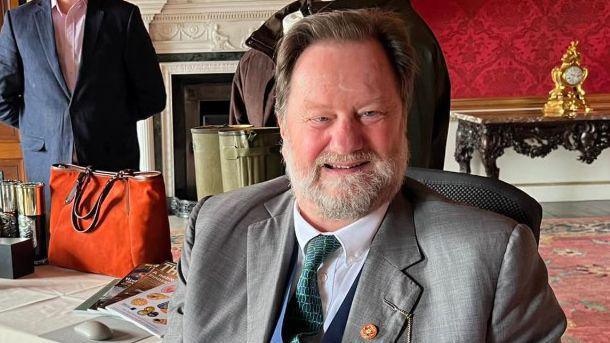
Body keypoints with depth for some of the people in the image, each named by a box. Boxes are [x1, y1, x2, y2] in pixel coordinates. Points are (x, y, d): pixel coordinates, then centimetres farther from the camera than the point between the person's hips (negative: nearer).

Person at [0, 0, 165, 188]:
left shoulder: (124, 15, 0)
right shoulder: (17, 20, 6)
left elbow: (153, 96, 2)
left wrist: (114, 121, 2)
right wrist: (33, 125, 6)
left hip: (111, 162, -1)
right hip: (45, 164, 2)